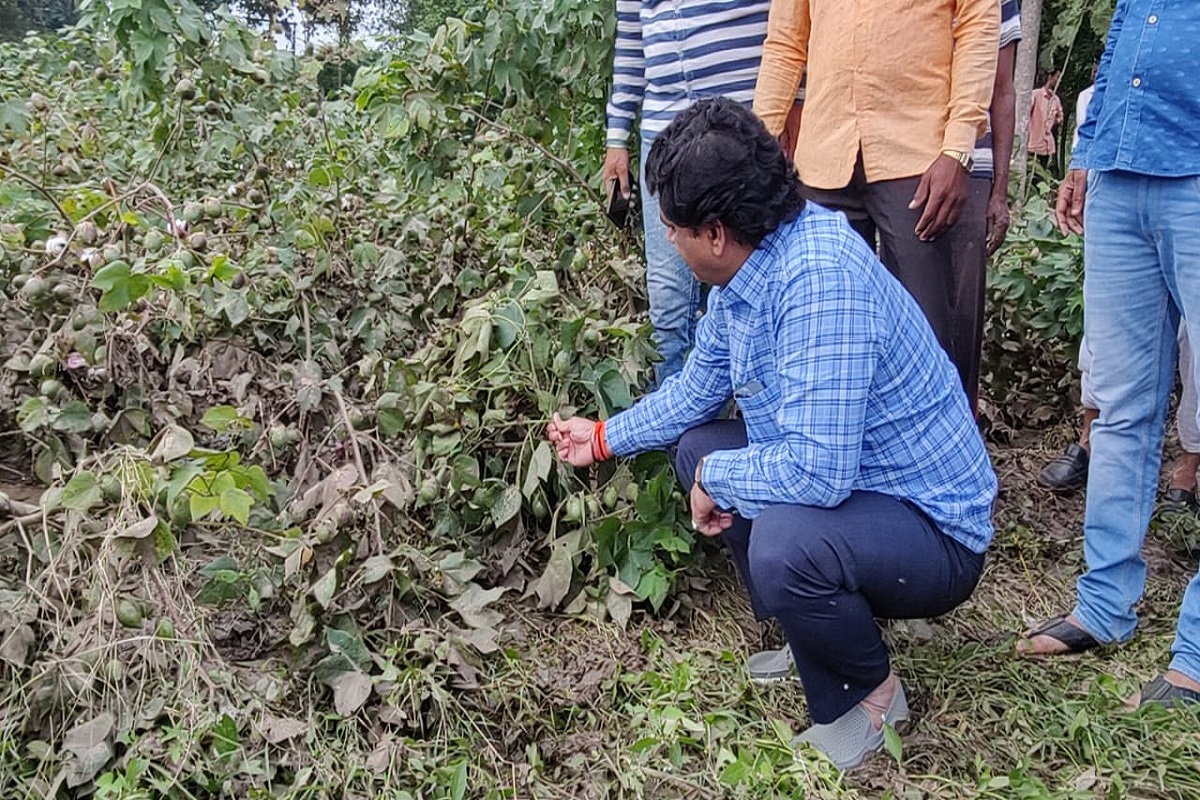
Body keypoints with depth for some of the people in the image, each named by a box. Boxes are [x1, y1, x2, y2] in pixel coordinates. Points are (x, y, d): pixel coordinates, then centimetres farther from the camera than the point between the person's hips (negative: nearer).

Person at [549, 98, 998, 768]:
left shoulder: (819, 279, -31)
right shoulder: (744, 273, -1)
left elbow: (817, 470, -36)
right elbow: (695, 389, 16)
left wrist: (717, 478, -17)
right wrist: (603, 439, 25)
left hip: (931, 532, -10)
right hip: (845, 486, 10)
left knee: (783, 540, -36)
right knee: (698, 444, 13)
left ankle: (870, 694, -2)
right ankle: (815, 630, 19)